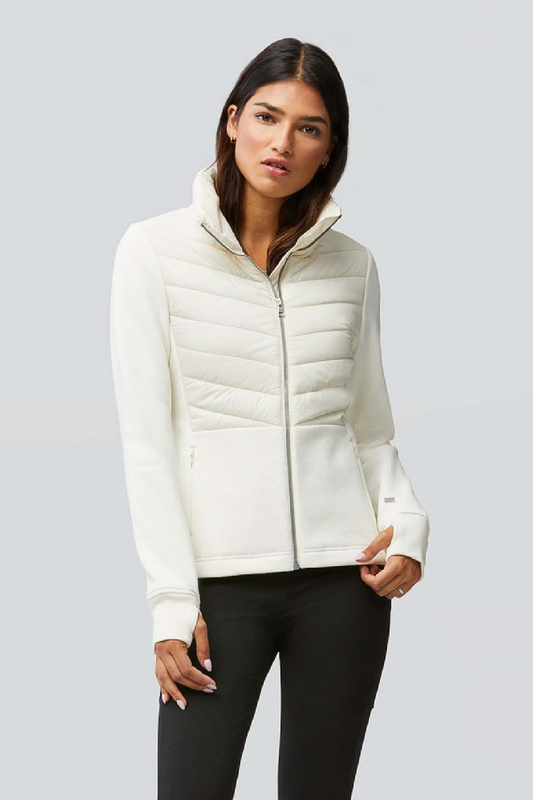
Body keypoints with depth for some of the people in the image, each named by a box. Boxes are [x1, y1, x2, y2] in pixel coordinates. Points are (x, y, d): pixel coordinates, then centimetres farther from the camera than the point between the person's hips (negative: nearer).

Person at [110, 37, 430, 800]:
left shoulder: (352, 265, 8)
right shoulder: (155, 250, -1)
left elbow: (370, 427, 14)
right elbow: (146, 436, -4)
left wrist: (407, 522, -6)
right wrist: (172, 600, -9)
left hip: (343, 575, 3)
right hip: (221, 576, -2)